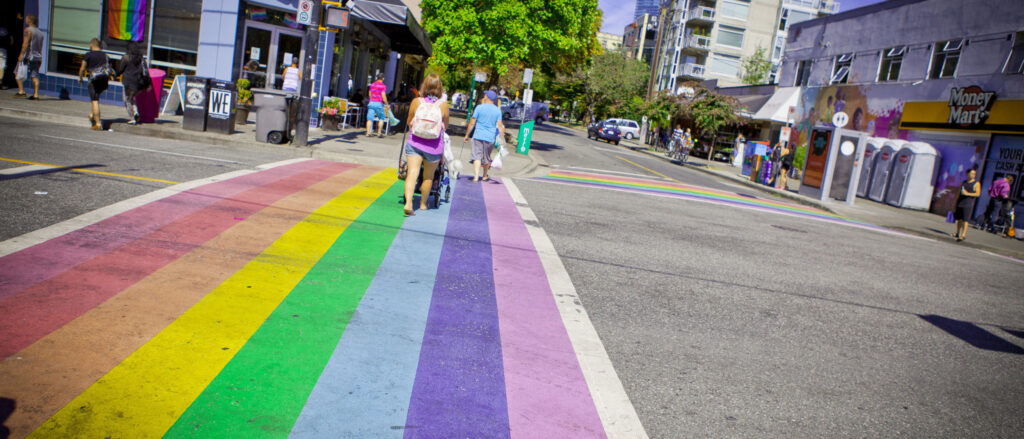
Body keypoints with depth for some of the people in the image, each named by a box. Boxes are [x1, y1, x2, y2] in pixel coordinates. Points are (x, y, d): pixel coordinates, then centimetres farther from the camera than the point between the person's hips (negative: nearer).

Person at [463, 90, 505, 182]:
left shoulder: (479, 107, -3)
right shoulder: (498, 110, 2)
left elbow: (472, 123, -2)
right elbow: (500, 126, -3)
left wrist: (467, 135, 6)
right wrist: (502, 140, 0)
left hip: (478, 136, -2)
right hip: (490, 137, 2)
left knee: (477, 156, -3)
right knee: (487, 157, 16)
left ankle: (476, 177, -17)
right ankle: (485, 176, 31)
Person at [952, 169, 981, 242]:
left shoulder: (977, 183, 0)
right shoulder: (964, 182, 15)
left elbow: (978, 193, -8)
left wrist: (967, 194, -18)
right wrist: (956, 201, 15)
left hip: (968, 204, -5)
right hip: (960, 203, 5)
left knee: (964, 220, -9)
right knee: (958, 219, 8)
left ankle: (963, 235, -9)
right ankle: (957, 233, 18)